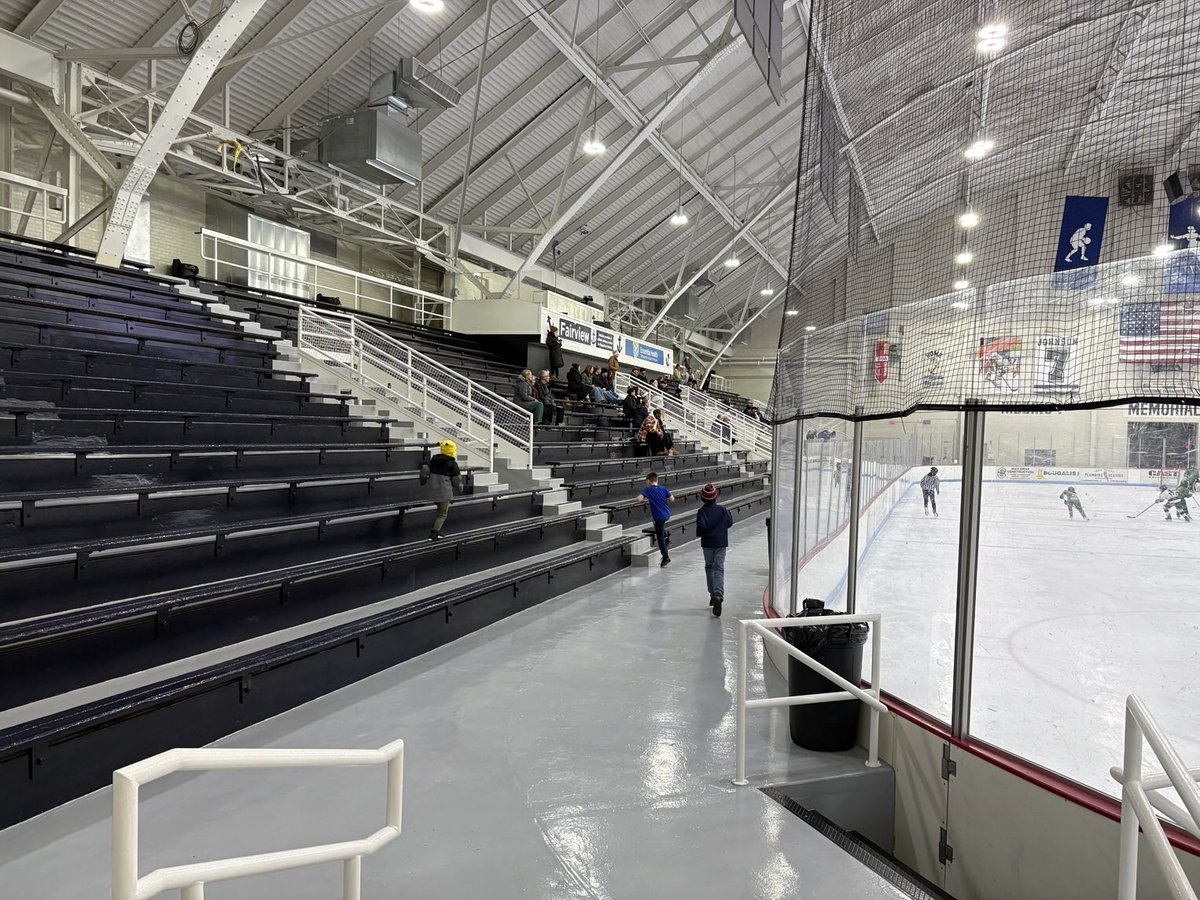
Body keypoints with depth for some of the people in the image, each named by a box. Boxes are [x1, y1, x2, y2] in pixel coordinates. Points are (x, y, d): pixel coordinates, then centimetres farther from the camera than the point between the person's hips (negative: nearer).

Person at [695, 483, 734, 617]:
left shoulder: (702, 511, -10)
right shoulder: (722, 510, -4)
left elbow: (701, 526, -19)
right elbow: (729, 523, 6)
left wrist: (699, 533, 1)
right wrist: (730, 514, 25)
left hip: (707, 543, 0)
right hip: (721, 543, 0)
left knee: (709, 567, 18)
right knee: (719, 568, -2)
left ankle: (713, 594, 23)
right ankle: (718, 595, -22)